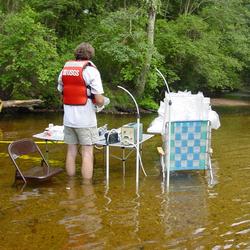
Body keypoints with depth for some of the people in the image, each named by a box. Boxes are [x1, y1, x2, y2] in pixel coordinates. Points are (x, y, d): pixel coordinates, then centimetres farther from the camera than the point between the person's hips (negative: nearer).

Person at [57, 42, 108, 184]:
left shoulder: (65, 69, 8)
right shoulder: (91, 70, -9)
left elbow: (61, 93, 15)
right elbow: (99, 100, -13)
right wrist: (101, 102, 8)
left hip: (68, 119, 6)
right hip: (85, 119, -5)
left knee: (71, 152, 13)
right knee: (87, 153, 1)